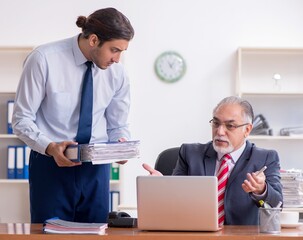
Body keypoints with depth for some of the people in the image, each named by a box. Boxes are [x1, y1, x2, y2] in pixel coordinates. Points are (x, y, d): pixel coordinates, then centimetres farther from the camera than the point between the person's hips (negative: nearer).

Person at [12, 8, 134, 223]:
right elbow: (22, 119, -9)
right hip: (51, 164, -3)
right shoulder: (44, 60, -13)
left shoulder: (117, 72, -2)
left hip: (97, 167, 3)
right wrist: (50, 147, -25)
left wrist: (121, 145, -13)